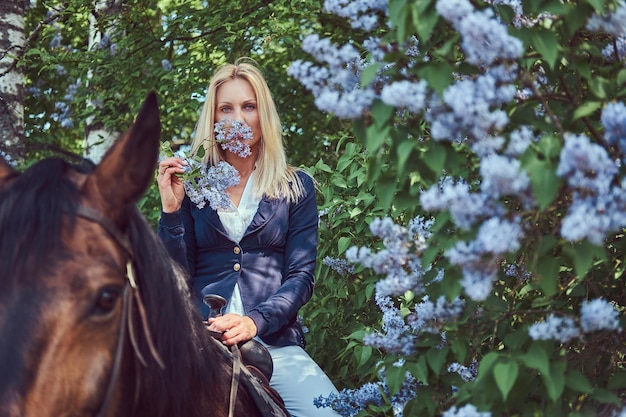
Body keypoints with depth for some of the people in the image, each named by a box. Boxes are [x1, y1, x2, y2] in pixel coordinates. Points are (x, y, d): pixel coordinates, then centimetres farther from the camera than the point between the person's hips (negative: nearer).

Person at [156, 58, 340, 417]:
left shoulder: (297, 187, 12)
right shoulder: (193, 185, 12)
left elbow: (302, 276, 3)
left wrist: (255, 321, -14)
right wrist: (171, 210, -5)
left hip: (275, 342, 0)